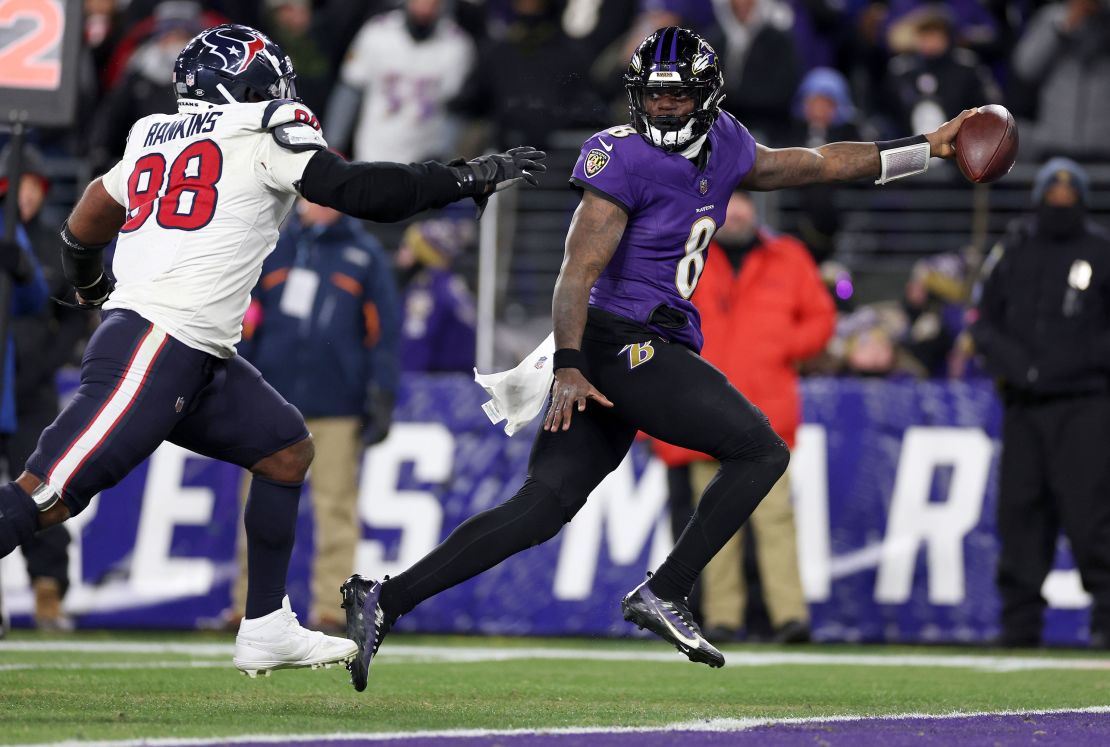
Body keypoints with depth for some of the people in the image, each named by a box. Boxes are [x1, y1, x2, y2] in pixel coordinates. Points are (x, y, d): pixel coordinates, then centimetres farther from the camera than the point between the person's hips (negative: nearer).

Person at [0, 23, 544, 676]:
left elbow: (83, 229, 30)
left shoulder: (155, 136, 20)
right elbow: (356, 191, -10)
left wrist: (91, 289, 51)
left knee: (287, 451, 16)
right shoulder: (264, 133, -2)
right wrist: (475, 178, -2)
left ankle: (267, 628, 17)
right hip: (152, 350, -9)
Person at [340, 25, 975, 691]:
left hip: (652, 351, 8)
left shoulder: (722, 149, 16)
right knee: (762, 451, -3)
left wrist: (926, 149, 29)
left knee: (542, 510, 1)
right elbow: (580, 269, -16)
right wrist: (568, 367, -25)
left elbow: (810, 165, 28)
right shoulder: (626, 161, -10)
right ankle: (662, 595, -4)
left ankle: (383, 602, -5)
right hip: (622, 341, -8)